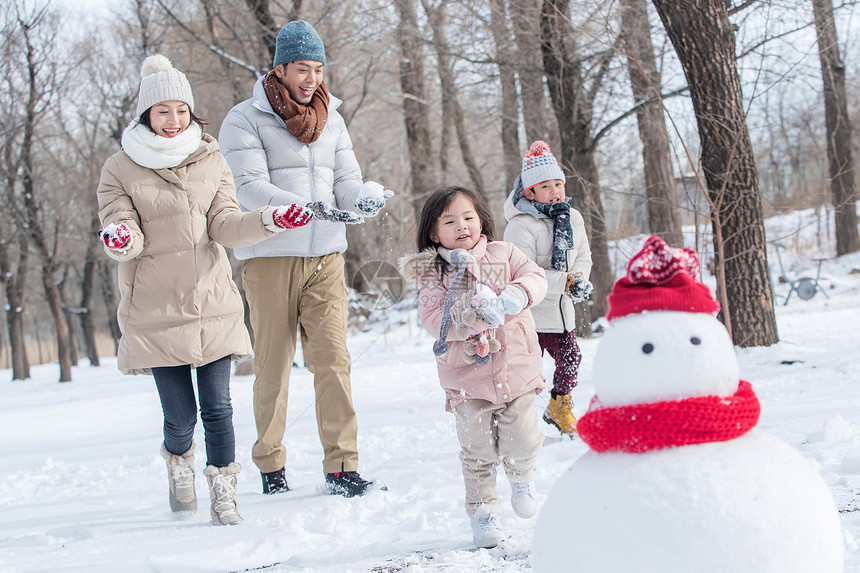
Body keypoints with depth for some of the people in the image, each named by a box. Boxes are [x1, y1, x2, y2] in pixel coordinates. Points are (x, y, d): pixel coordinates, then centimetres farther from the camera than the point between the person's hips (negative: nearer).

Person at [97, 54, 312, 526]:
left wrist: (269, 222, -16)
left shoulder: (210, 161, 8)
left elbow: (225, 226, 1)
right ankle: (178, 461, 33)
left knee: (217, 407, -2)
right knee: (180, 414, 0)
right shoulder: (120, 170, 0)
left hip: (213, 304, 2)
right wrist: (119, 239, -30)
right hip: (156, 310, -2)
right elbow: (128, 236, -6)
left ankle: (223, 495, 14)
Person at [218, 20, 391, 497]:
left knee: (333, 358, -5)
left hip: (326, 256, 4)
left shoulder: (330, 119, 14)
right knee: (273, 363, 3)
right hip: (270, 256, -3)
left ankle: (342, 466, -3)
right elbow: (249, 188, -14)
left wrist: (365, 199, -16)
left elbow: (347, 181, 10)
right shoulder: (244, 120, -3)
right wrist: (310, 208, -28)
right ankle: (270, 465, 16)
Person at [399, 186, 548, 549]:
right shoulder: (433, 274, -3)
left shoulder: (503, 254, 5)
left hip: (516, 368, 1)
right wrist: (475, 316, -28)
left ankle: (522, 476, 31)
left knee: (522, 440, -2)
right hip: (468, 376, -1)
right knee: (478, 450, 2)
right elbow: (434, 320, -14)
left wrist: (514, 296, -24)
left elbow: (535, 277, -3)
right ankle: (482, 511, 20)